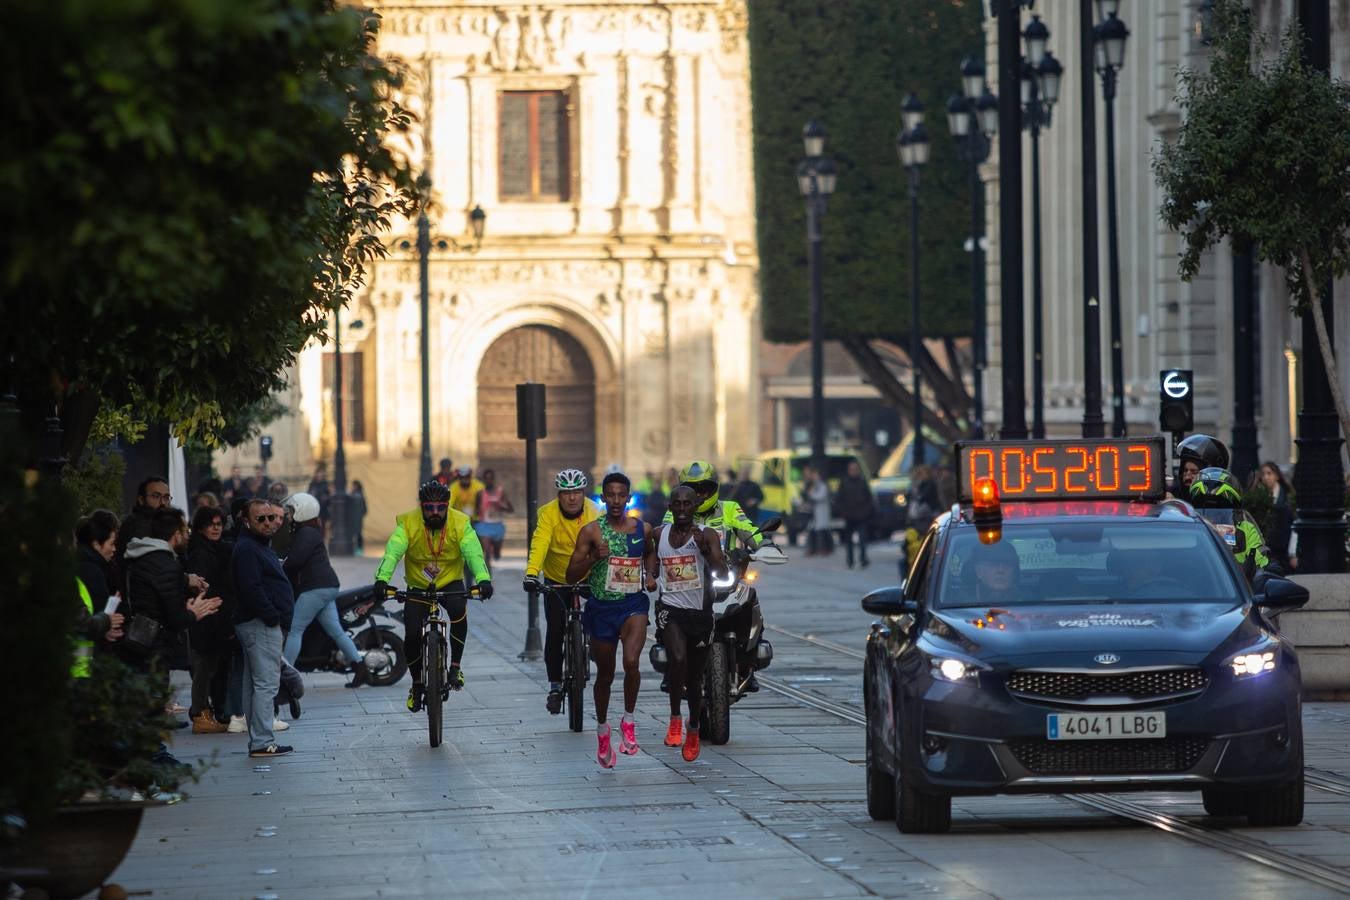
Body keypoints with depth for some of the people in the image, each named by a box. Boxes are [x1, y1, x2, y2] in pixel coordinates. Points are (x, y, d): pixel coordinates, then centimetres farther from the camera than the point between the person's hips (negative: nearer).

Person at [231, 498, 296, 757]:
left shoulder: (262, 547, 20)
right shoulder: (247, 549, -13)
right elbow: (251, 589, -22)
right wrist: (272, 617, -18)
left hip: (265, 623, 11)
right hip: (261, 626, -11)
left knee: (254, 684, 12)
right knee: (266, 684, -12)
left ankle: (258, 740, 17)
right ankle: (262, 742, -13)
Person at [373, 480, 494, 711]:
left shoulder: (460, 523, -17)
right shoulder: (408, 523, -18)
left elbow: (473, 552, -31)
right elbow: (392, 552, -30)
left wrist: (483, 579, -49)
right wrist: (382, 579, -48)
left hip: (450, 583, -1)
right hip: (418, 586, 1)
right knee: (412, 635, -14)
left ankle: (455, 666, -14)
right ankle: (417, 683, 13)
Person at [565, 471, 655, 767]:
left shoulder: (642, 530, 2)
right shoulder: (591, 532, -4)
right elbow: (572, 574, -5)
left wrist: (653, 577, 4)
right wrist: (593, 557, -22)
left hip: (633, 605, 0)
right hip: (601, 607, 0)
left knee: (632, 662, -26)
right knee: (605, 674, 13)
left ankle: (628, 721, -7)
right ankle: (602, 729, 35)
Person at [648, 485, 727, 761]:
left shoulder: (707, 535, -4)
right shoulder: (658, 534, 5)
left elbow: (721, 571, -17)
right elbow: (652, 567, 19)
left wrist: (705, 549, -32)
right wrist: (650, 576, -3)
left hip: (700, 611, 0)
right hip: (670, 608, 0)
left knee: (694, 676, 11)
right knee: (677, 658, -29)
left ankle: (693, 729, 33)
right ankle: (675, 718, -14)